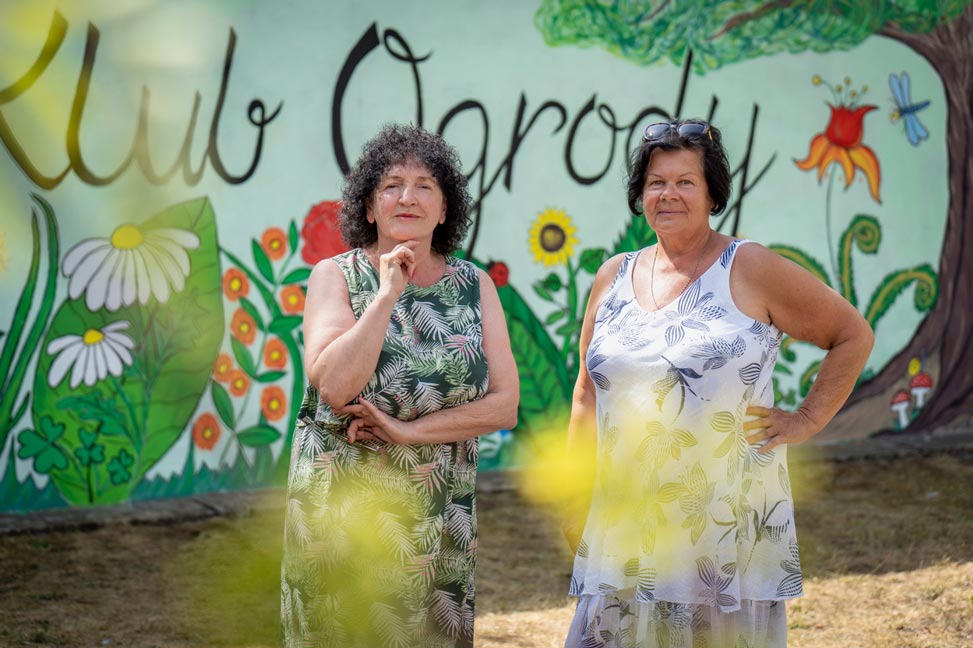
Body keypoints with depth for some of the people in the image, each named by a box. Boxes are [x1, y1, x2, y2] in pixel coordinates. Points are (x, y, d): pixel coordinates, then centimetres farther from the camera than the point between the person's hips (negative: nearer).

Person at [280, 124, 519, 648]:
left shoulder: (475, 286, 5)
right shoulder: (336, 276, -1)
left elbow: (504, 404, -2)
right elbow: (332, 386, -16)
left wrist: (408, 430, -12)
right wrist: (387, 294, -16)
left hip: (440, 519, 2)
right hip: (343, 507, -2)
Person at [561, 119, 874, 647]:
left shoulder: (750, 271, -2)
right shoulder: (613, 278, 11)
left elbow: (852, 335, 4)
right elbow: (588, 393, 17)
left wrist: (806, 420, -2)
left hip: (729, 521, -3)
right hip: (627, 521, 4)